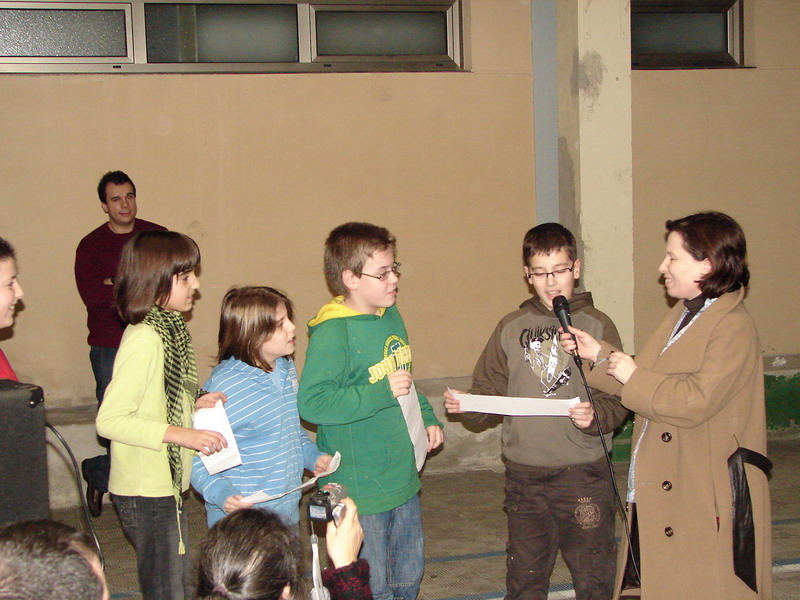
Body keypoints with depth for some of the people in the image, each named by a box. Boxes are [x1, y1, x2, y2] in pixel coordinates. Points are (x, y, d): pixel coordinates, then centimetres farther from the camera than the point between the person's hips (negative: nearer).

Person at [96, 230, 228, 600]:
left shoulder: (167, 330, 8)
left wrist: (194, 406, 0)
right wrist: (182, 434, -27)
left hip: (167, 485, 9)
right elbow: (109, 419, -24)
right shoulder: (144, 340, -21)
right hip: (146, 490, -9)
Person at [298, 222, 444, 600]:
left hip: (403, 479, 8)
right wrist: (382, 393, -27)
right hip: (360, 489, -8)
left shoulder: (391, 316, 8)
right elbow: (312, 403, -28)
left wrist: (427, 418, 11)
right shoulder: (332, 333, -20)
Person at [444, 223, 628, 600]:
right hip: (524, 475, 2)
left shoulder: (597, 325, -1)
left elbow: (618, 399, -5)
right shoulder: (511, 328, 7)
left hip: (584, 473, -2)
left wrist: (596, 415, -25)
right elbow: (489, 392, 9)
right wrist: (464, 405, -11)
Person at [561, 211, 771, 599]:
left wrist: (634, 377, -17)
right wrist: (599, 355, 8)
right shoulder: (683, 315, 13)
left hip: (707, 493, -9)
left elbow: (696, 400, -27)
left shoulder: (733, 327, -17)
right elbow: (648, 382, 19)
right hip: (664, 488, 9)